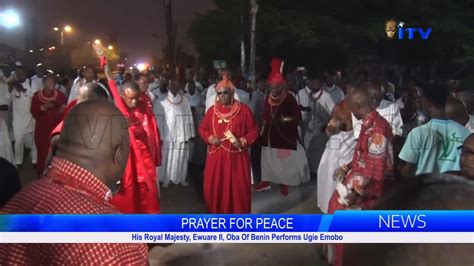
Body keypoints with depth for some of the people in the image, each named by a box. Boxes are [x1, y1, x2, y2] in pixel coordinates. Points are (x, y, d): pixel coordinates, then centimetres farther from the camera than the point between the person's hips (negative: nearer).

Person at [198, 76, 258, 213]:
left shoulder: (244, 109, -2)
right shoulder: (212, 110, 5)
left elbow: (253, 130, 1)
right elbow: (202, 128, 13)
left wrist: (242, 141, -15)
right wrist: (210, 138, -5)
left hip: (237, 156, -2)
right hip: (216, 156, 2)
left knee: (238, 188, 2)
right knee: (214, 187, 7)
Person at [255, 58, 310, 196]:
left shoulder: (289, 98, -12)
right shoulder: (268, 99, 5)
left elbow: (298, 117, -13)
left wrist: (285, 119, -27)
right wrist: (263, 131, 13)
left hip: (284, 136, -5)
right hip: (270, 135, 5)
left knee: (284, 160, 3)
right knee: (268, 159, 12)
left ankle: (284, 184, 17)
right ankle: (266, 181, 26)